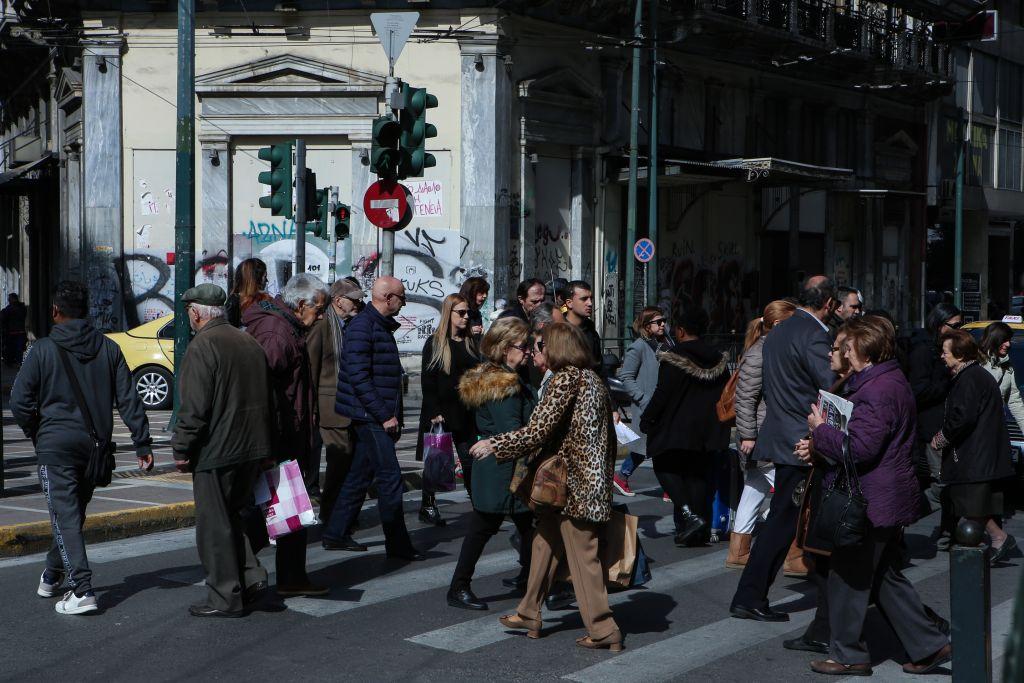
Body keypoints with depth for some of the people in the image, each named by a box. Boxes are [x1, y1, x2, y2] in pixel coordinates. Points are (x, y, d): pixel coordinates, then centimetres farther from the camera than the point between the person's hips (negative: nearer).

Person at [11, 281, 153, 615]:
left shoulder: (43, 350, -6)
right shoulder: (108, 348, 4)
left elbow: (19, 402, -7)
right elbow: (129, 400, 2)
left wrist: (37, 434, 10)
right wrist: (143, 444, 4)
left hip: (55, 446, -4)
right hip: (95, 446, 5)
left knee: (66, 516, -5)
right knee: (74, 513, 19)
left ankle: (82, 591, -14)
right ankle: (53, 576, 35)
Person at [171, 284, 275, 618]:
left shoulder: (202, 346, -14)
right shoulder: (249, 342, 11)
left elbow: (194, 407, -19)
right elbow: (265, 397, 16)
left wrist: (181, 449, -9)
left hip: (216, 452, -8)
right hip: (253, 449, 8)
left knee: (215, 524, 2)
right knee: (230, 516, 21)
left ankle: (225, 597, 6)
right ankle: (250, 576, 12)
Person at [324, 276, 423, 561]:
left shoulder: (381, 326, 17)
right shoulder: (362, 326, -14)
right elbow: (358, 376, -20)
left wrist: (394, 415, 16)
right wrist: (384, 415, -19)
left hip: (376, 417, 10)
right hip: (370, 417, -10)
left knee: (361, 475, 13)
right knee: (390, 477, -8)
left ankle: (336, 534, 21)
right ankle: (397, 544, -3)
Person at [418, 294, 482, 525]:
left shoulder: (470, 343, 10)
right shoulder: (434, 343, -4)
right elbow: (427, 381, -7)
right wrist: (434, 411, -14)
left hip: (465, 413, 4)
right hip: (441, 412, -4)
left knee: (470, 462, 2)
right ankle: (427, 506, 14)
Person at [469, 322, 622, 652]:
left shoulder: (566, 378, -14)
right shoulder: (593, 378, 12)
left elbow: (538, 431, -18)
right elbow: (607, 435, 15)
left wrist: (494, 445, -9)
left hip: (572, 482, -9)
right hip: (592, 478, 9)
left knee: (582, 554, -3)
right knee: (545, 540, 17)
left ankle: (603, 631, 1)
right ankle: (529, 615, 27)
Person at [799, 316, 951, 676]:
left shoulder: (877, 390, -21)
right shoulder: (892, 381, 14)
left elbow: (859, 448, -26)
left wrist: (820, 428, -11)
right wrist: (820, 446, 9)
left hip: (872, 502, -11)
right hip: (890, 498, 11)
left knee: (848, 576, 2)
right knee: (887, 575, 18)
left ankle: (847, 655, 13)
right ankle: (930, 646, 19)